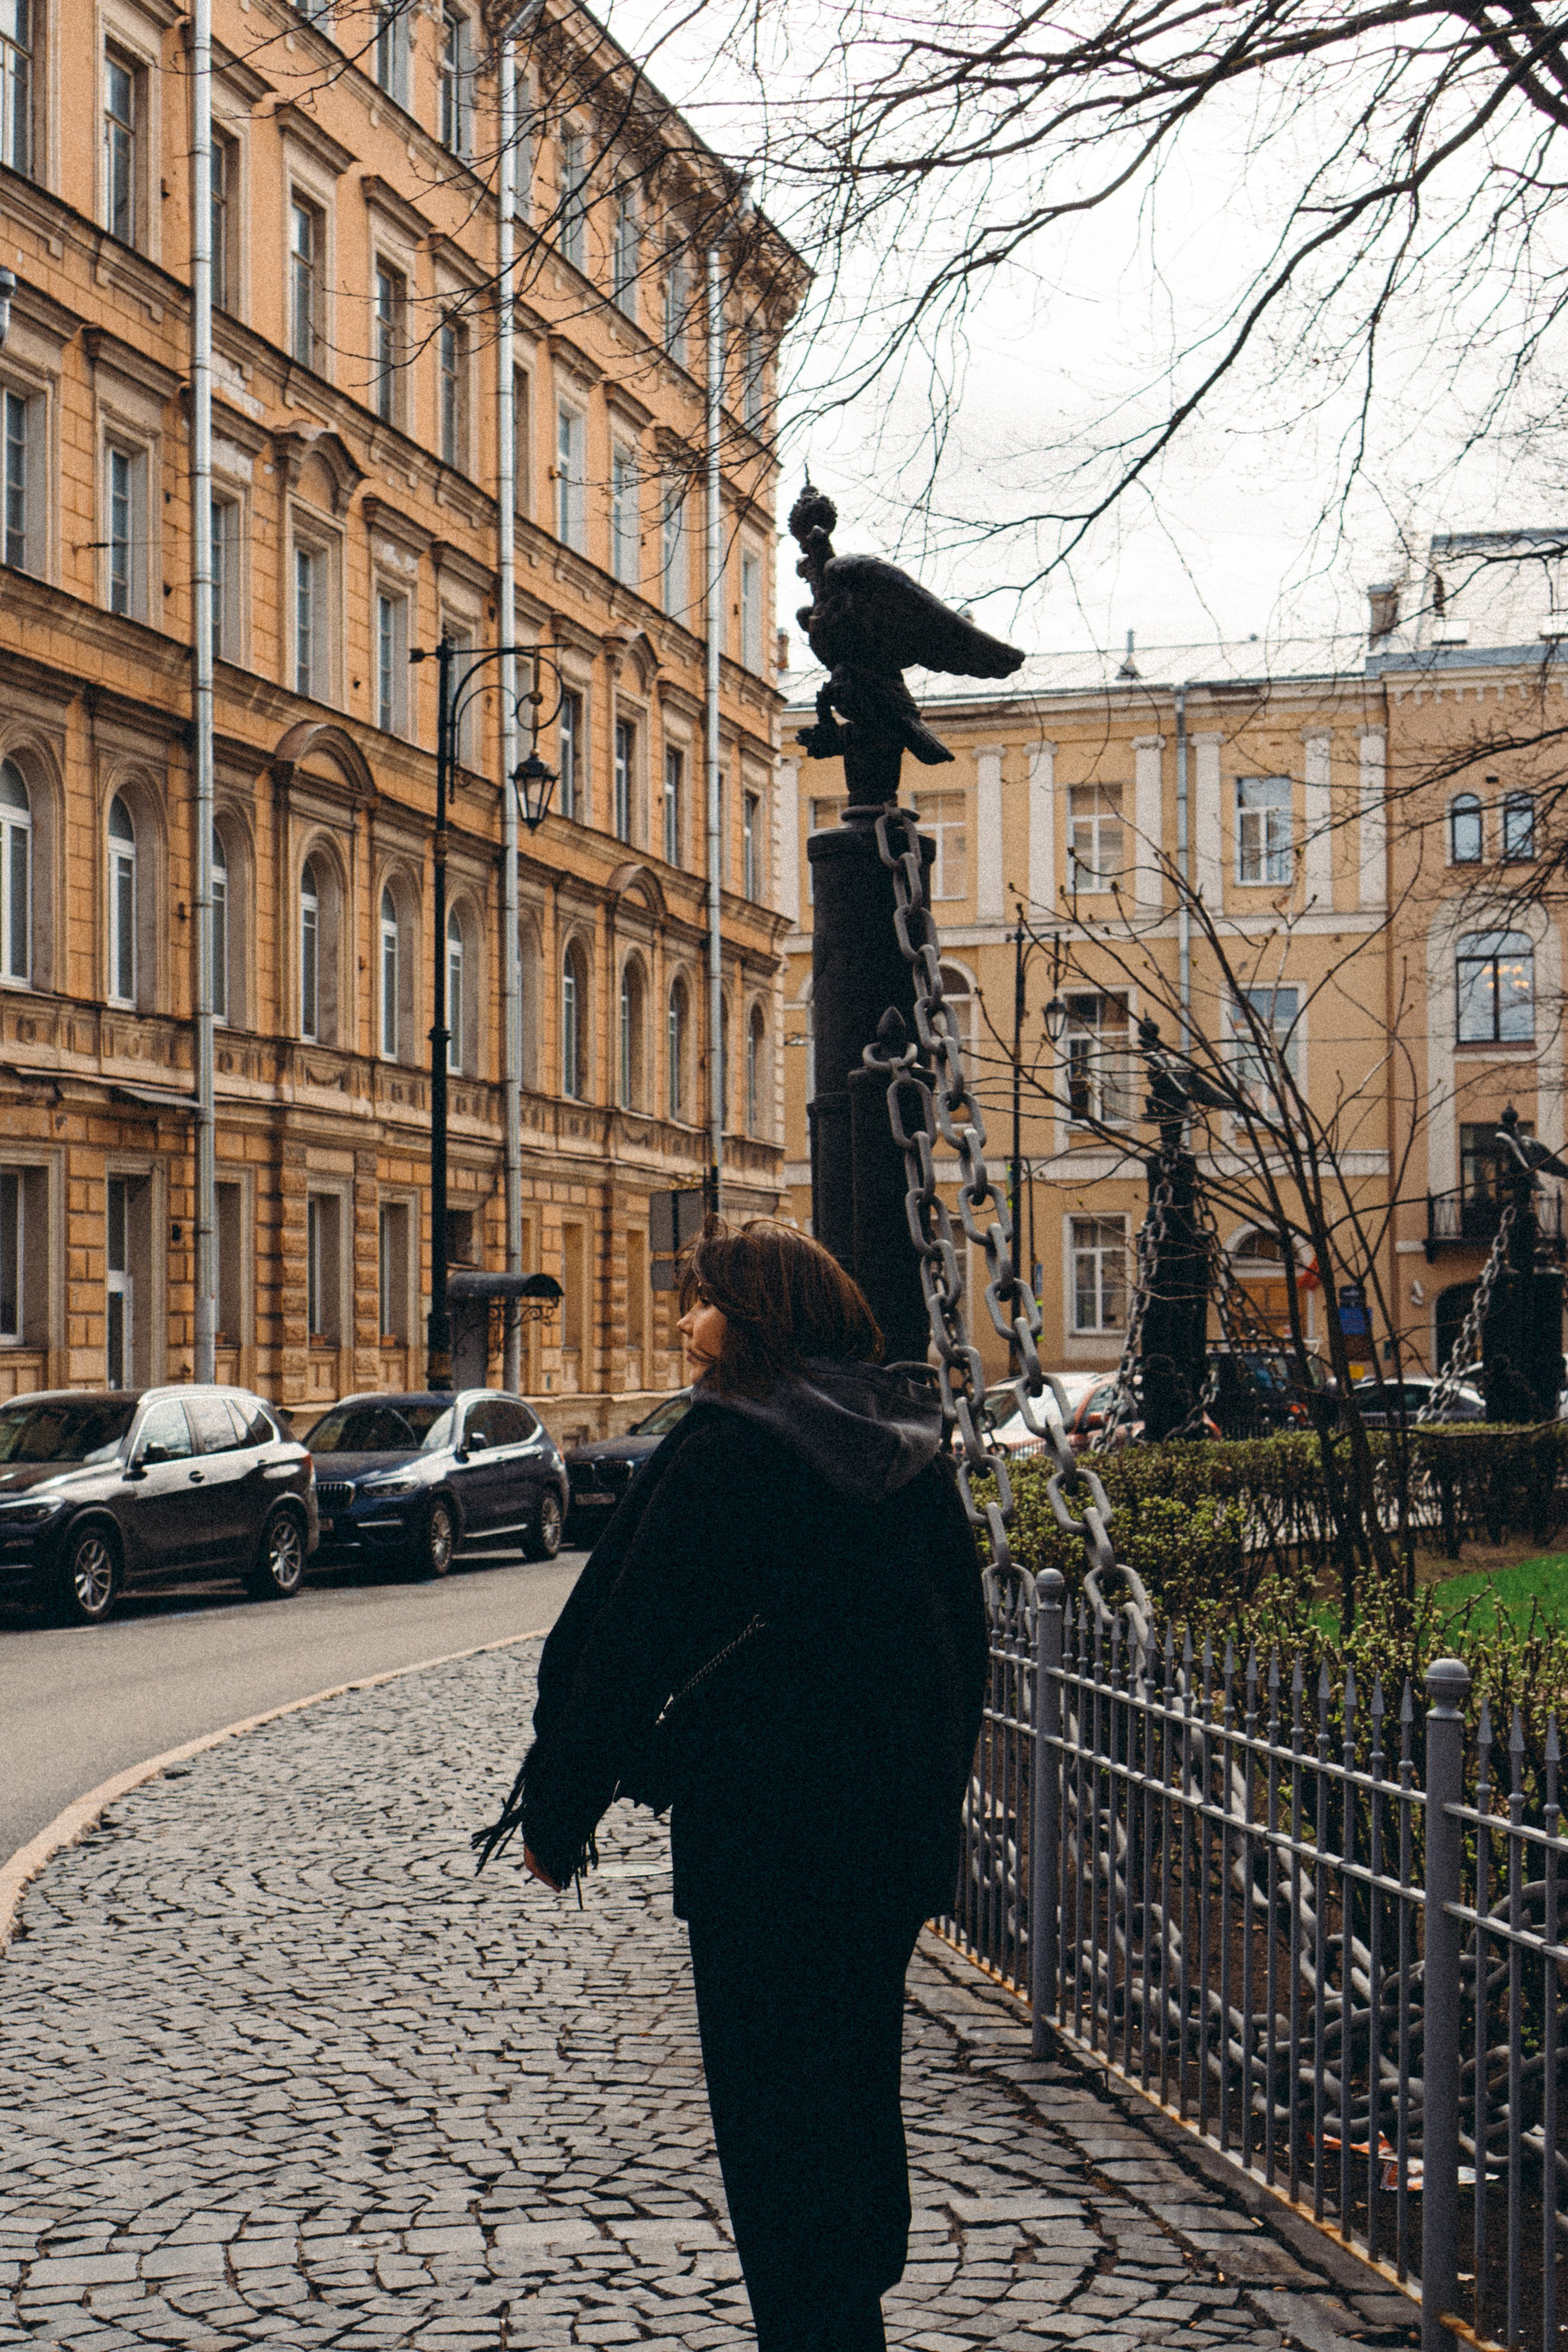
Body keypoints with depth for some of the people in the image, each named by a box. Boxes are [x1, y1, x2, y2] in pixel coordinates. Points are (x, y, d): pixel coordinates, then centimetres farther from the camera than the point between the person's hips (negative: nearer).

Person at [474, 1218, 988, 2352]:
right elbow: (964, 1630, 14)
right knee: (860, 2071, 19)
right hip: (902, 1814, 7)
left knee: (770, 2098, 1)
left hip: (761, 1810, -7)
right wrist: (932, 1805, 21)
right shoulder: (911, 1440, 8)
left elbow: (628, 1633, -13)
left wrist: (558, 1806, -6)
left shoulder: (727, 1442, -13)